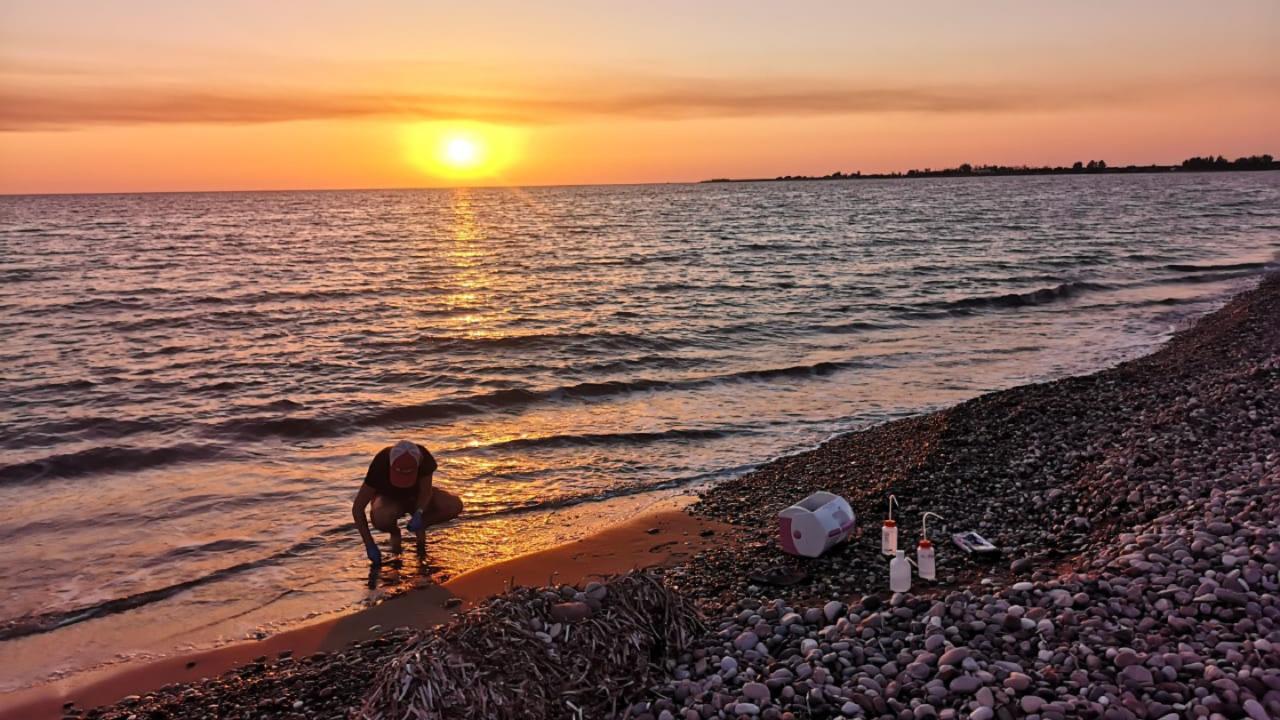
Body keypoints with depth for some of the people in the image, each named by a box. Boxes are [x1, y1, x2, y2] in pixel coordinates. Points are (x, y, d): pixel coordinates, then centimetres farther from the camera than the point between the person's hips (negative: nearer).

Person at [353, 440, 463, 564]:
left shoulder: (424, 458, -32)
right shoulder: (380, 464, -35)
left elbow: (426, 491, -17)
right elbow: (357, 508, -29)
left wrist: (419, 513, -38)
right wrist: (370, 545, -32)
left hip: (416, 495, 2)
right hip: (389, 498, -2)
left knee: (455, 505, -26)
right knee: (380, 518, -39)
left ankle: (420, 527, 3)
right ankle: (394, 531, -2)